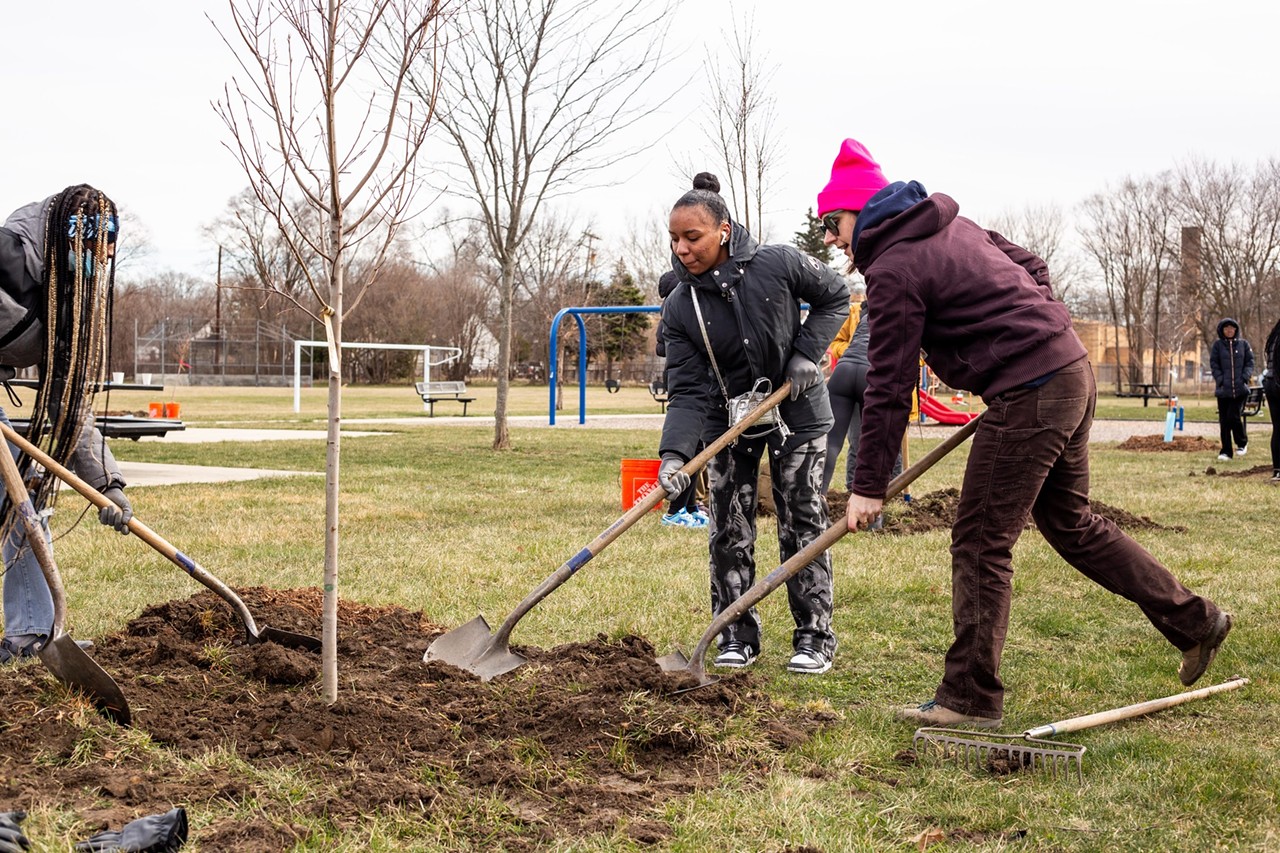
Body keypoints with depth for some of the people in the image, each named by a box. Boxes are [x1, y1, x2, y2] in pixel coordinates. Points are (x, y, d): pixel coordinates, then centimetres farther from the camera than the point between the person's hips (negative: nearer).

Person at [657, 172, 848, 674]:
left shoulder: (778, 264, -20)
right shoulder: (680, 308, -15)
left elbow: (834, 297, -2)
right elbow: (688, 391, -18)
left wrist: (806, 351, -15)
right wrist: (675, 453, -32)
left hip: (797, 413, -2)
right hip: (727, 420, 2)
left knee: (802, 524, 1)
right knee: (728, 531, 3)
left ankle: (814, 637, 11)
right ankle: (738, 636, 16)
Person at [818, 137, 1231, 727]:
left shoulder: (892, 272, -12)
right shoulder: (951, 226, 15)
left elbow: (889, 387, -13)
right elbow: (1031, 266, 24)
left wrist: (869, 486, -9)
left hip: (1028, 397, -10)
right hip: (1072, 370, 10)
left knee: (980, 544, -3)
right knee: (1071, 523, 21)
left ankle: (970, 699, 3)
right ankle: (1194, 621, 28)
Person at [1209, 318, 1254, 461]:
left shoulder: (1243, 344, 7)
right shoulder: (1218, 345, 6)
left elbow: (1250, 362, 7)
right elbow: (1214, 364, 4)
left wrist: (1245, 377, -7)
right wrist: (1220, 379, -9)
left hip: (1240, 388, -1)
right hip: (1223, 389, 1)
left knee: (1233, 416, -10)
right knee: (1224, 420, 1)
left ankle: (1242, 443, 14)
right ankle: (1226, 452, 8)